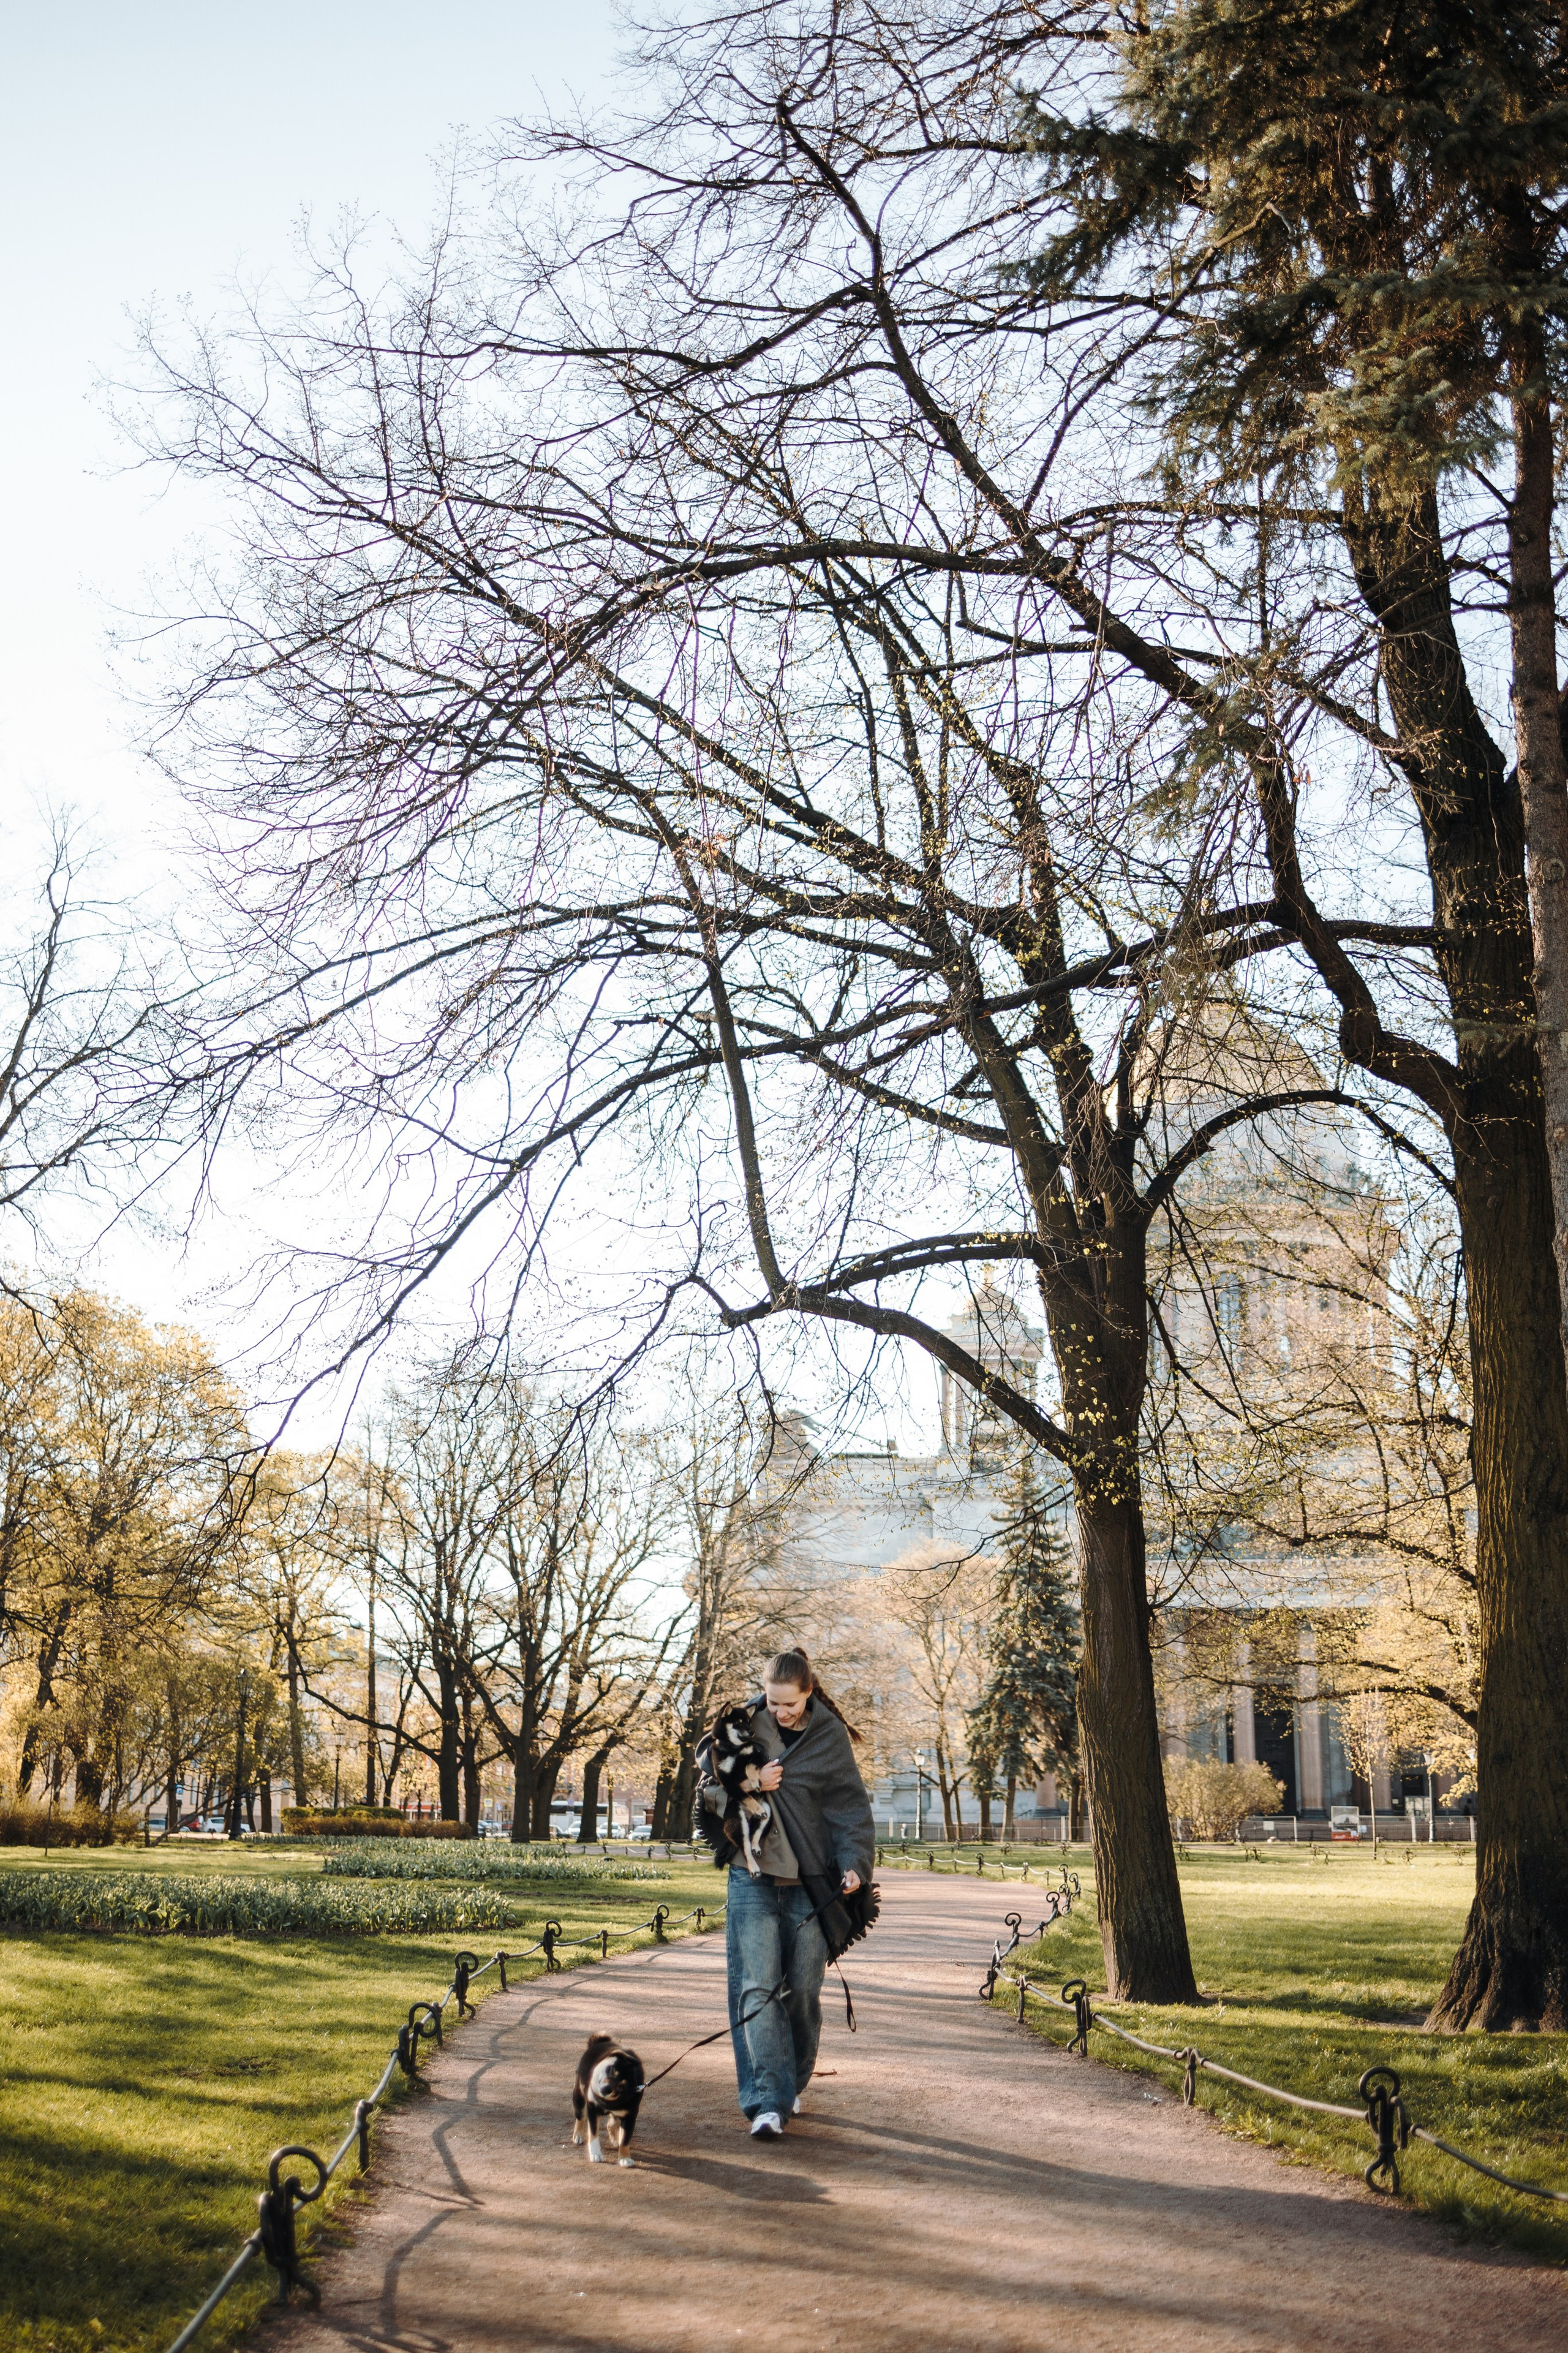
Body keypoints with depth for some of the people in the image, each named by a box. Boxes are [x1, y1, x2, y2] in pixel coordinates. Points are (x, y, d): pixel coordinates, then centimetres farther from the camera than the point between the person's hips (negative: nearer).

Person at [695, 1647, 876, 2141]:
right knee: (757, 1988, -8)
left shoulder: (829, 1737, -2)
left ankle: (794, 2085, 28)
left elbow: (852, 1808, -5)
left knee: (802, 1990, 7)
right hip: (753, 1878, 0)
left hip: (811, 1884, 0)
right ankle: (766, 2102, -9)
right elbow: (708, 1790, 5)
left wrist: (854, 1863, -19)